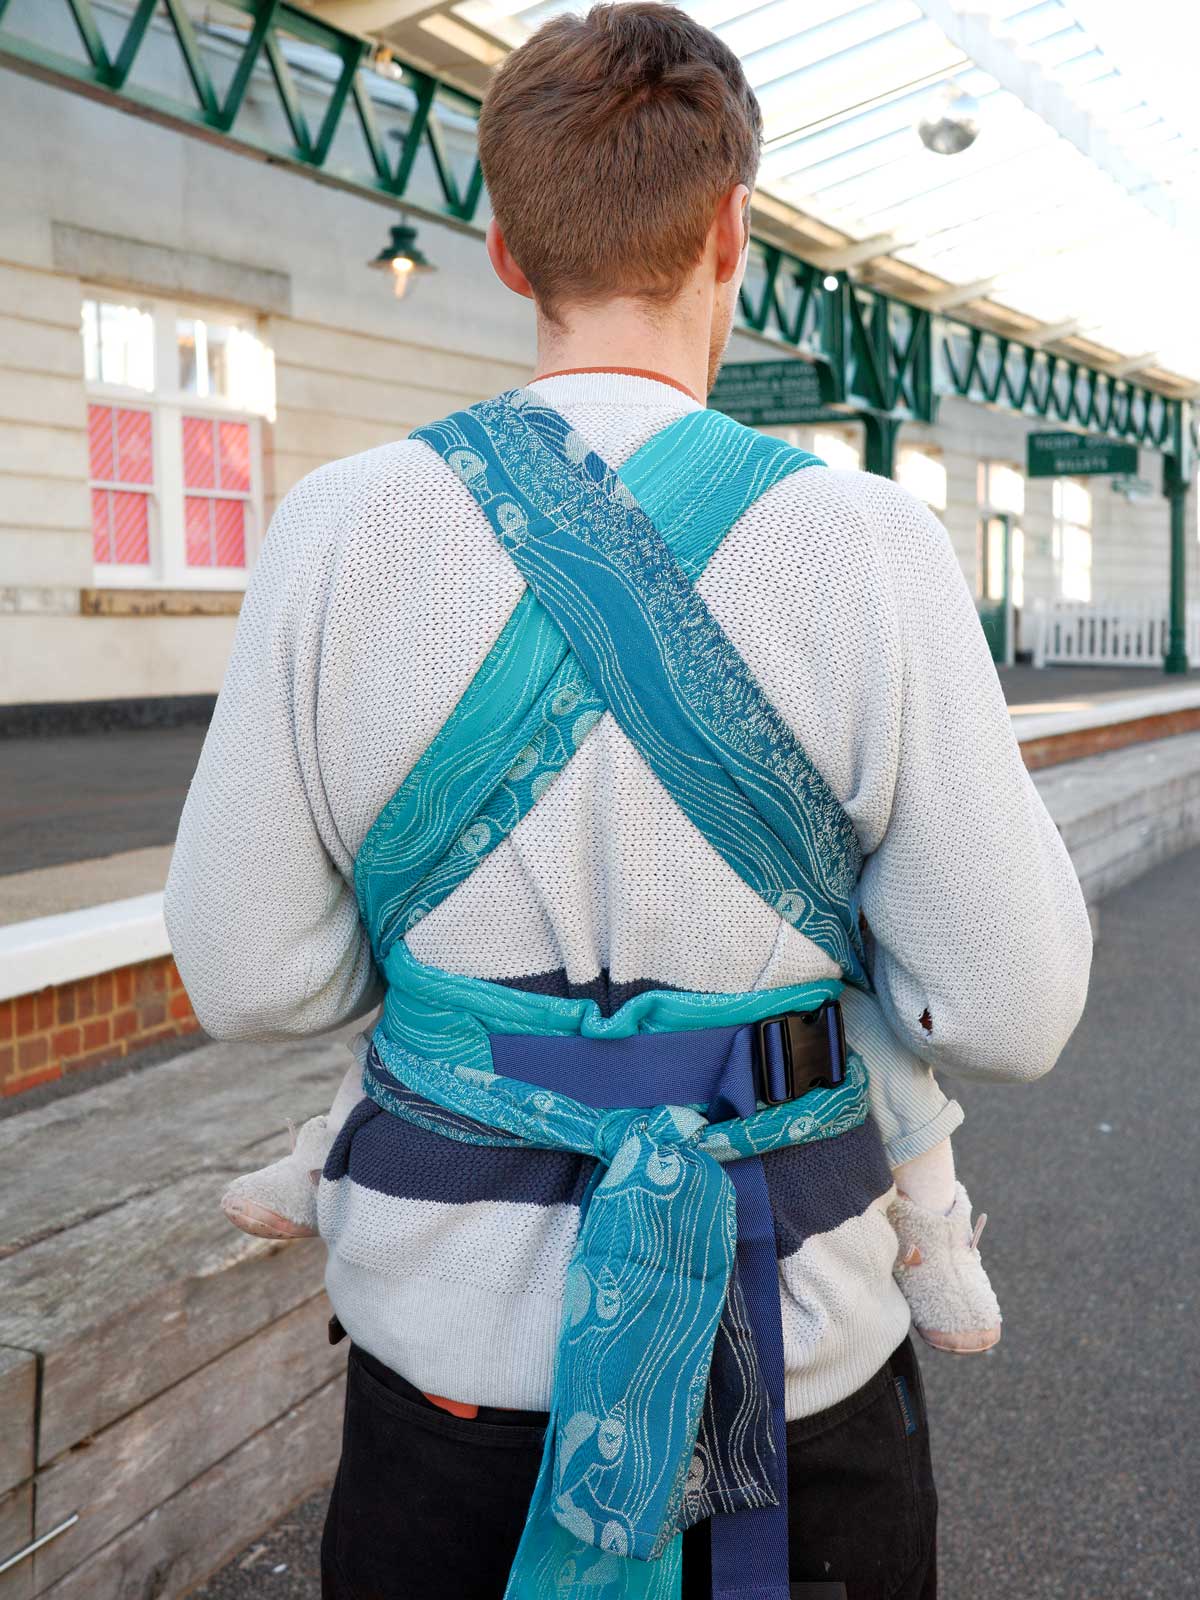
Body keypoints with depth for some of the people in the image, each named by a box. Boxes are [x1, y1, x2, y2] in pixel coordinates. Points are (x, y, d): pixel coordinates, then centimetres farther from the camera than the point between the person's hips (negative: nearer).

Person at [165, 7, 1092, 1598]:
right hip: (785, 1351, -1)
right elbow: (1008, 1014, -10)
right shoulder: (871, 548, -15)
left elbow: (253, 976, -5)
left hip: (447, 1332, 2)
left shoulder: (342, 529, -10)